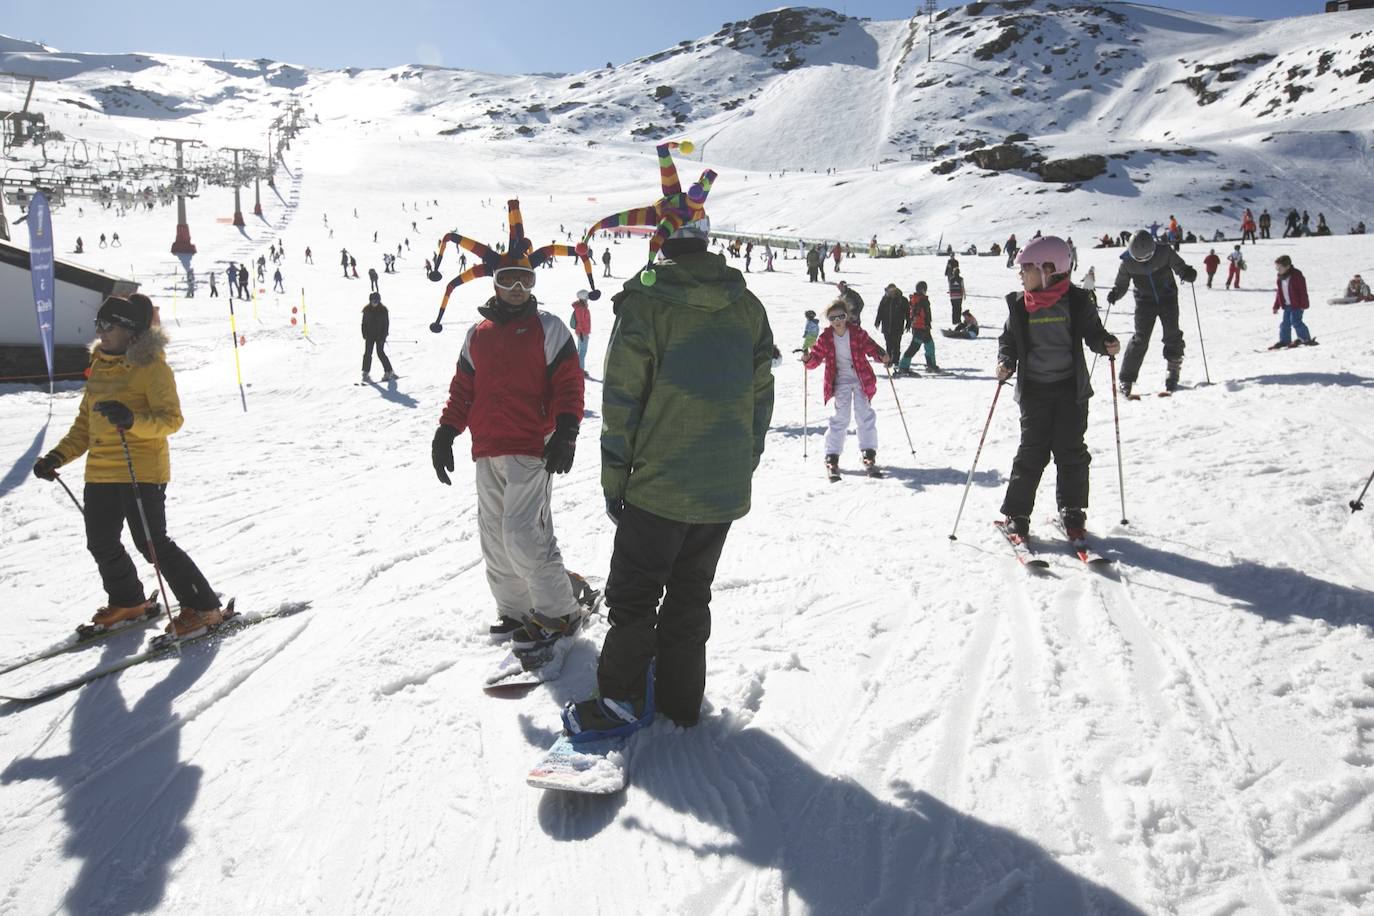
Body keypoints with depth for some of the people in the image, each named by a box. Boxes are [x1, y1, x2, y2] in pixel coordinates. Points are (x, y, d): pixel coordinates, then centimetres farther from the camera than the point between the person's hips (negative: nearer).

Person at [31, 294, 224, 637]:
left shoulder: (152, 366, -9)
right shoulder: (100, 366, 14)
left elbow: (171, 418, -17)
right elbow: (85, 421, 20)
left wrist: (132, 420, -34)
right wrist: (58, 456, 10)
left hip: (142, 470, -8)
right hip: (100, 473, 8)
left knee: (152, 544, -9)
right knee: (101, 544, 14)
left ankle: (203, 608, 1)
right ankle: (128, 601, 36)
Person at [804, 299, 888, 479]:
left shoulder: (857, 333, -7)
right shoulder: (825, 338, -5)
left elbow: (871, 347, -4)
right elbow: (817, 356, -2)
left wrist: (882, 356, -24)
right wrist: (808, 359, -25)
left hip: (861, 379, 0)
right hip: (840, 381, 0)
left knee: (865, 415, -3)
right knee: (840, 418, -5)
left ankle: (868, 453, 8)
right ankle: (832, 457, 2)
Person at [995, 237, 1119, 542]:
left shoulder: (1076, 302, -3)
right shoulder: (1019, 306, 1)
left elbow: (1092, 332, 6)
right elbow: (1008, 339, 8)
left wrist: (1106, 344, -14)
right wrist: (1006, 361, -11)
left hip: (1070, 386, 0)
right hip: (1033, 388, 0)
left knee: (1070, 449, 4)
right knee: (1032, 450, -2)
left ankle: (1072, 511, 18)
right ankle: (1016, 514, 5)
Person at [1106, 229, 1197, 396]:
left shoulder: (1164, 252, -15)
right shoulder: (1128, 262, -14)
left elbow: (1179, 266, -2)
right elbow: (1121, 284, -2)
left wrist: (1188, 273, -24)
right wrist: (1115, 293, -23)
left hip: (1168, 297, 1)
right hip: (1145, 302, -1)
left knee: (1172, 335, -7)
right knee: (1140, 339, -8)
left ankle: (1173, 373, 11)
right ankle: (1125, 379, -3)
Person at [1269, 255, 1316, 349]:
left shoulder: (1296, 275, -14)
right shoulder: (1280, 278, 8)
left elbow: (1303, 291, -13)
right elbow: (1278, 292, 17)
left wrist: (1303, 305, -15)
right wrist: (1276, 306, 16)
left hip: (1297, 304, -7)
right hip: (1287, 305, 7)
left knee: (1295, 321, -12)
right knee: (1285, 323, 8)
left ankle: (1306, 339, 0)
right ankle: (1284, 340, 17)